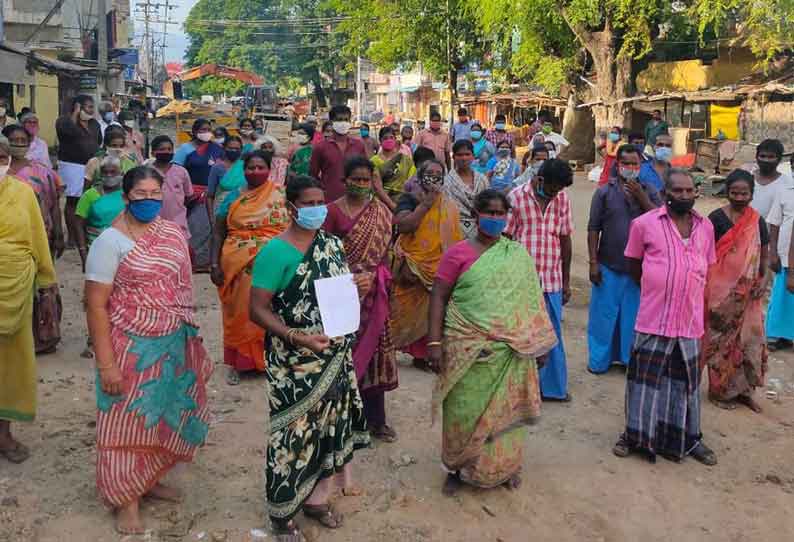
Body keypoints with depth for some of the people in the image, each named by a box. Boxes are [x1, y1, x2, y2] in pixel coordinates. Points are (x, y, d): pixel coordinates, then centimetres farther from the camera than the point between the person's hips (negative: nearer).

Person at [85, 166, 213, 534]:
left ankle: (149, 479, 38)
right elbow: (96, 305, -16)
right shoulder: (111, 241, -15)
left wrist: (190, 338, 13)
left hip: (173, 345, 6)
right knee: (127, 420, 7)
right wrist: (106, 364, -19)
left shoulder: (173, 232, 3)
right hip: (132, 348, -6)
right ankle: (125, 497, 23)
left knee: (162, 414, 17)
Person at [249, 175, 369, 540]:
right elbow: (258, 309, -17)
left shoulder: (332, 244, 6)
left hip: (335, 357, 7)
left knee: (329, 427, 15)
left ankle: (317, 498, 34)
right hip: (295, 364, -6)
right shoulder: (275, 253, -15)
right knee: (293, 434, 2)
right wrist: (296, 337, -28)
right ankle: (281, 512, 20)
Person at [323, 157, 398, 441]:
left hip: (373, 292, 3)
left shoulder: (381, 212, 7)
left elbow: (385, 251, 6)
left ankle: (376, 419, 17)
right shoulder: (333, 210, -3)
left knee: (373, 350, 6)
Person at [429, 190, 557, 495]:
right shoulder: (458, 252, -4)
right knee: (465, 410, 6)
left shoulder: (518, 254, 6)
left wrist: (537, 342, 9)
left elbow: (530, 300, 11)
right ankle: (458, 468, 25)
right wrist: (434, 342, -11)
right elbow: (438, 297, -4)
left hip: (507, 350, 3)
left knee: (504, 408, 11)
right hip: (467, 347, -2)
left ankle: (504, 466, 31)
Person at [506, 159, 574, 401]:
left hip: (552, 280, 3)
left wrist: (566, 281, 10)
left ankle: (553, 386, 25)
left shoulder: (562, 199, 4)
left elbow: (565, 240, 8)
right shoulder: (516, 197, -7)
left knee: (552, 335, 11)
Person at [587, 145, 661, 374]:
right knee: (604, 314, 7)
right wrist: (593, 262, -6)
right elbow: (593, 229, -1)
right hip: (608, 267, -1)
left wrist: (641, 196, -16)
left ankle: (630, 357, 28)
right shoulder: (604, 192, -1)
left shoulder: (649, 192, 4)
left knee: (633, 315, 12)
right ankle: (599, 359, 22)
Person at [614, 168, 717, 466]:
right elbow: (634, 264, 4)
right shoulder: (644, 223, -7)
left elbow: (706, 267, 16)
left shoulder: (705, 227, 6)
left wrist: (688, 296, 10)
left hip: (690, 321, 3)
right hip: (653, 319, -3)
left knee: (686, 381, 15)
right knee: (646, 378, 7)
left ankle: (689, 438, 30)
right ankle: (635, 434, 24)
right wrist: (657, 292, 9)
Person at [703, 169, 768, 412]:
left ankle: (743, 389, 22)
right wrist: (708, 288, -10)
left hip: (748, 292, 4)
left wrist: (764, 279, -4)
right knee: (721, 339, 3)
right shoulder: (717, 218, -8)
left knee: (749, 337, 8)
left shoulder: (757, 221, 5)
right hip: (722, 289, -4)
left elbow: (764, 256, 12)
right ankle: (720, 390, 17)